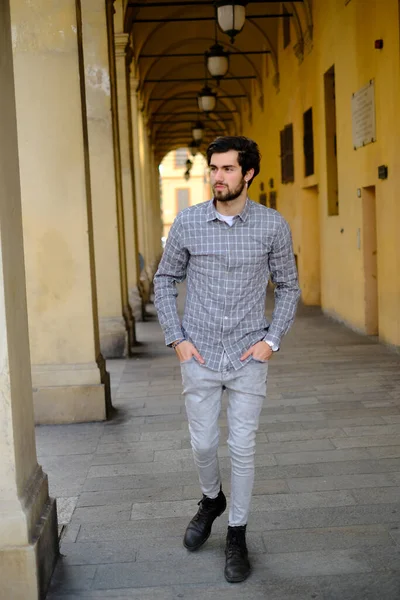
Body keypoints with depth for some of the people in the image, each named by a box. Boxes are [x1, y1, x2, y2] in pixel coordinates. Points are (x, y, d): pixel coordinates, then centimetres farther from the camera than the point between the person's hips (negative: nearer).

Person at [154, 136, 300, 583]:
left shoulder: (272, 225, -4)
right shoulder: (187, 222, -2)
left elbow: (288, 286, 6)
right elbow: (164, 280, 7)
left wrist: (272, 339, -5)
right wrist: (176, 338, -1)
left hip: (248, 358, -1)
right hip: (199, 356, 1)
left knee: (242, 449, 4)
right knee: (203, 444, 10)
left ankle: (236, 536, 22)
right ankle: (211, 500, 41)